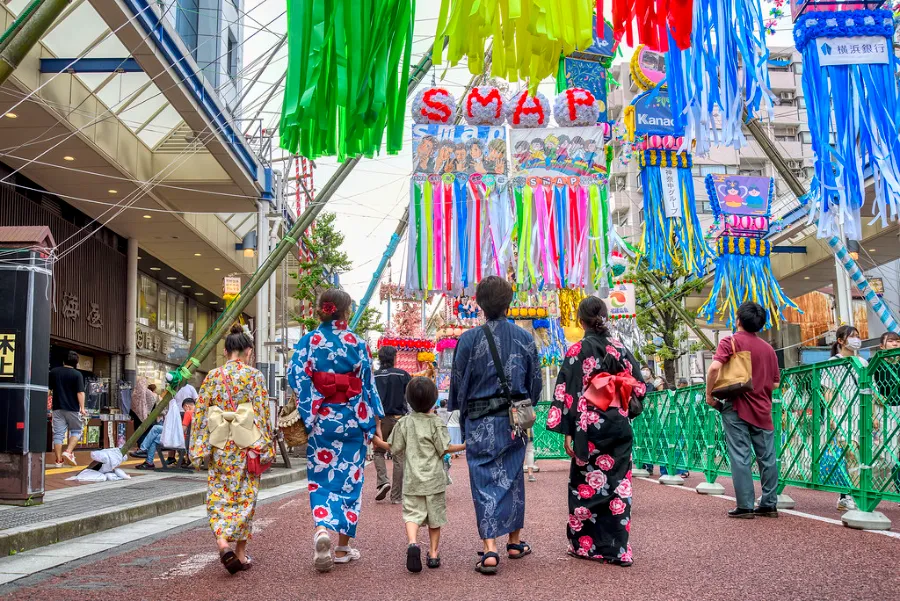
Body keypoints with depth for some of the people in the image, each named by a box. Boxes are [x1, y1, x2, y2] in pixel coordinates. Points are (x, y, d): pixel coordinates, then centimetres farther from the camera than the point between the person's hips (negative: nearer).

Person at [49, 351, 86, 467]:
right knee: (76, 431, 12)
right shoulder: (77, 374, -7)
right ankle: (68, 452, -7)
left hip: (57, 408, 3)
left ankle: (59, 460, 3)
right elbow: (80, 392, -13)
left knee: (58, 434, 5)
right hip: (72, 408, -3)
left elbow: (48, 389, 13)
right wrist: (82, 408, -11)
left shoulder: (54, 372, 6)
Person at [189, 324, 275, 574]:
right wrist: (267, 447, 1)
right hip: (246, 446, -2)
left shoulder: (212, 376, 5)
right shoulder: (255, 376, -3)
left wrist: (199, 448, 9)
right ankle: (241, 553, 13)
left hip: (219, 445, 2)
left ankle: (222, 541, -14)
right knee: (245, 496, 9)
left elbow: (200, 413, 4)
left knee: (219, 496, 9)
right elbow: (263, 414, -5)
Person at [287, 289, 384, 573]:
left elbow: (297, 379, -8)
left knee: (322, 479, 9)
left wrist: (305, 417, -4)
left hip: (320, 420, 1)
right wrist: (376, 421, 7)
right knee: (349, 480, 9)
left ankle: (322, 531, -18)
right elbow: (368, 384, 0)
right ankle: (342, 548, 13)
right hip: (353, 421, 0)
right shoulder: (357, 343, -3)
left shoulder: (308, 342, -1)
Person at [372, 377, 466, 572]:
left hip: (412, 479, 1)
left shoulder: (404, 423, 0)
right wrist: (464, 446, 4)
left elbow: (394, 448, 3)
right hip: (434, 479, -1)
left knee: (412, 513, -1)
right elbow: (445, 448, -9)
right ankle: (433, 554, 17)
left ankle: (412, 543, -28)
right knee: (434, 516, 11)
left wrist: (377, 442, 18)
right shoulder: (436, 422, -6)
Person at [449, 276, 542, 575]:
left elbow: (458, 383, -2)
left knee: (484, 482, 1)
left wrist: (462, 416, 11)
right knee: (512, 478, 17)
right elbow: (535, 382, 7)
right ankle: (515, 541, 28)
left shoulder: (468, 339, -8)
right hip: (515, 421, 3)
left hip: (480, 423, -2)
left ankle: (489, 550, -9)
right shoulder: (524, 338, 0)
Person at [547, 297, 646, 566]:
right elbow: (639, 387, 8)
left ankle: (586, 544, 16)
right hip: (619, 428, 4)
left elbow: (568, 392, -12)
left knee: (586, 484, 7)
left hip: (590, 428, -4)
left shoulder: (578, 350, -7)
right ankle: (617, 548, 8)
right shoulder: (621, 349, 6)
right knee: (617, 485, 7)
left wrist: (567, 432, -11)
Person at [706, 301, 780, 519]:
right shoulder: (768, 348, 9)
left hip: (737, 407, -4)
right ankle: (769, 504, 13)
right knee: (767, 458, 9)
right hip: (762, 410, 4)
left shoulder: (730, 341, -5)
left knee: (740, 458, -2)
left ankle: (745, 506, -2)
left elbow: (715, 367, -20)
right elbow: (775, 382, 12)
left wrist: (709, 394, -10)